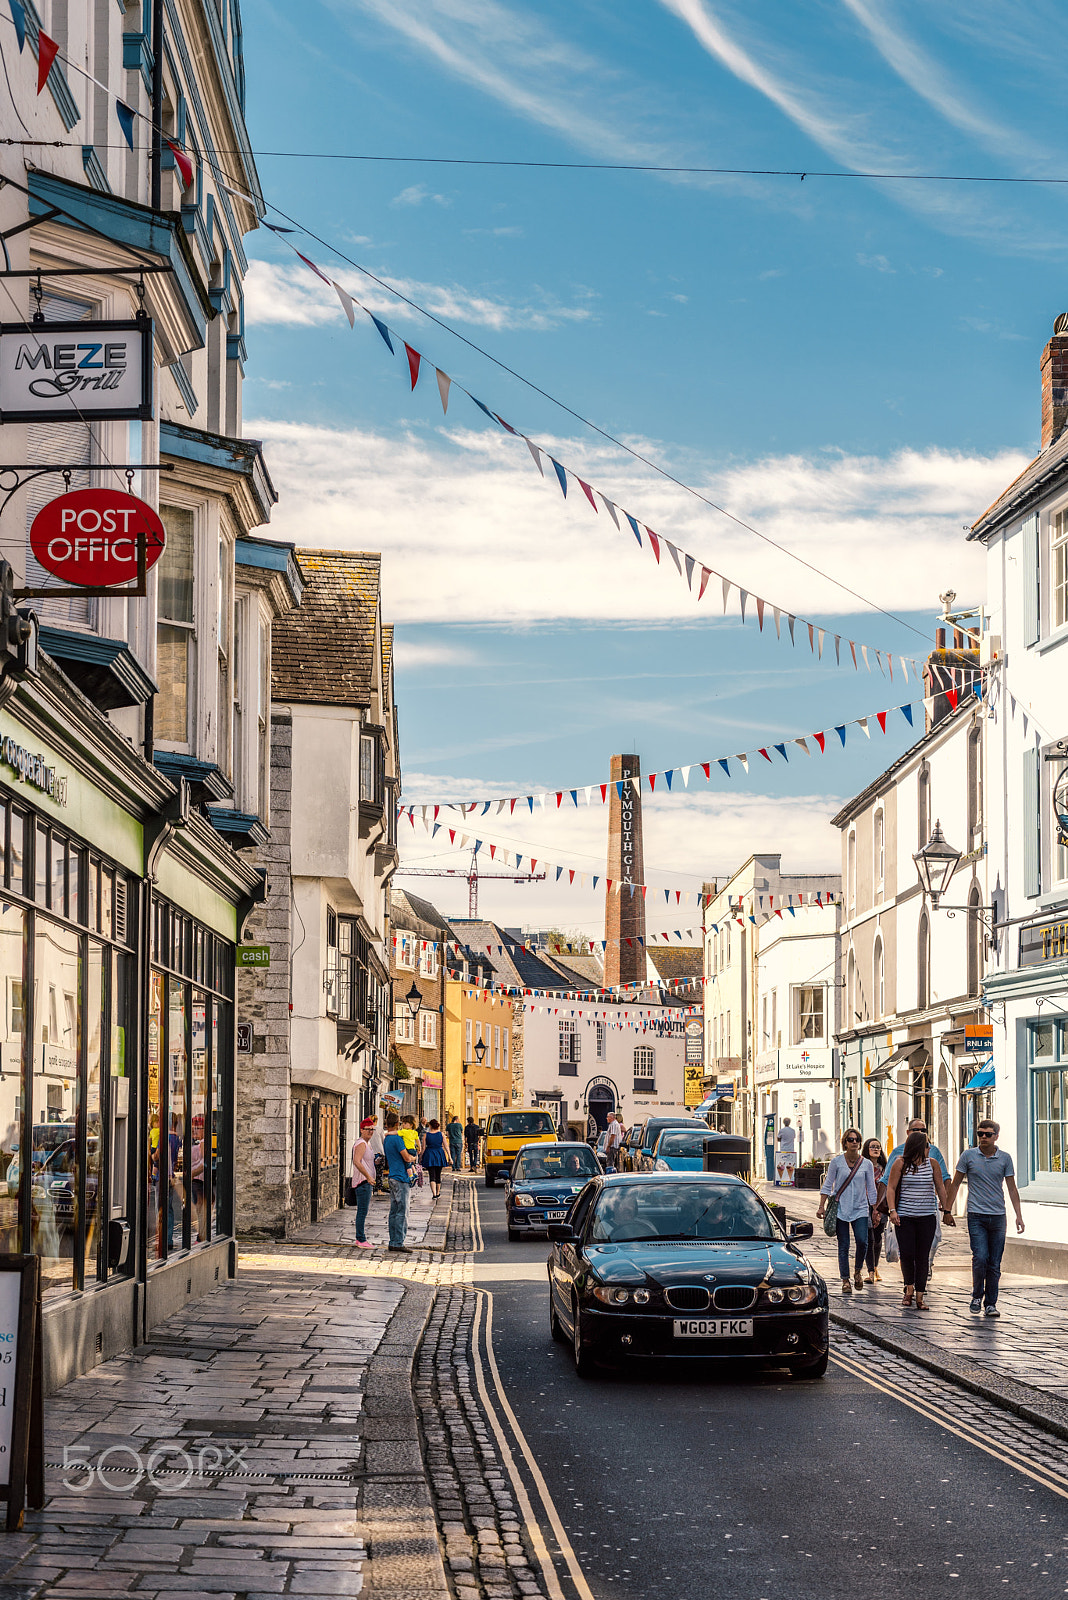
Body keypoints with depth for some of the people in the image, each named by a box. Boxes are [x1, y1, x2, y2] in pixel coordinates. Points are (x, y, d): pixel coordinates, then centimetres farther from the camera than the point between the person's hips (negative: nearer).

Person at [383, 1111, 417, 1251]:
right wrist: (414, 1158, 3)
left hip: (392, 1177, 9)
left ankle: (393, 1242, 13)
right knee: (402, 1212, -6)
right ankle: (399, 1243, -7)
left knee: (394, 1212, 11)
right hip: (401, 1178, -9)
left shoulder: (386, 1139, 15)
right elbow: (407, 1157, -19)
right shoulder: (396, 1139, -14)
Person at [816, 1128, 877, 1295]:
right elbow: (827, 1185, 4)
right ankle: (845, 1280, 8)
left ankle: (857, 1270, 11)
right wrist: (822, 1206, -1)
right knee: (843, 1246, -2)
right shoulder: (836, 1161, 1)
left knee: (862, 1242, -15)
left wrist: (875, 1211, 9)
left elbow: (871, 1189, 9)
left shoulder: (866, 1164, 4)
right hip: (840, 1209, -1)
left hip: (860, 1209, 1)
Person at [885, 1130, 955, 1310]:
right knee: (907, 1254, -6)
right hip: (904, 1217, -2)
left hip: (927, 1217, 2)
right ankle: (909, 1288, 19)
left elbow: (940, 1187, 13)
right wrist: (893, 1210, -13)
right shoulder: (900, 1163, -1)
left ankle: (920, 1297, 2)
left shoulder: (932, 1164, 7)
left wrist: (946, 1211, 10)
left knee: (923, 1256, -1)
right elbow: (891, 1187, -2)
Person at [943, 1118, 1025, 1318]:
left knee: (995, 1264, 3)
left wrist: (1019, 1216, 2)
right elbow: (955, 1184, 9)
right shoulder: (968, 1156, 2)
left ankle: (990, 1303, 12)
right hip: (976, 1216, -2)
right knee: (980, 1258, -14)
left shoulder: (1005, 1158, 5)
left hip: (998, 1217, 2)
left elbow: (1012, 1189, 9)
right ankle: (977, 1297, 6)